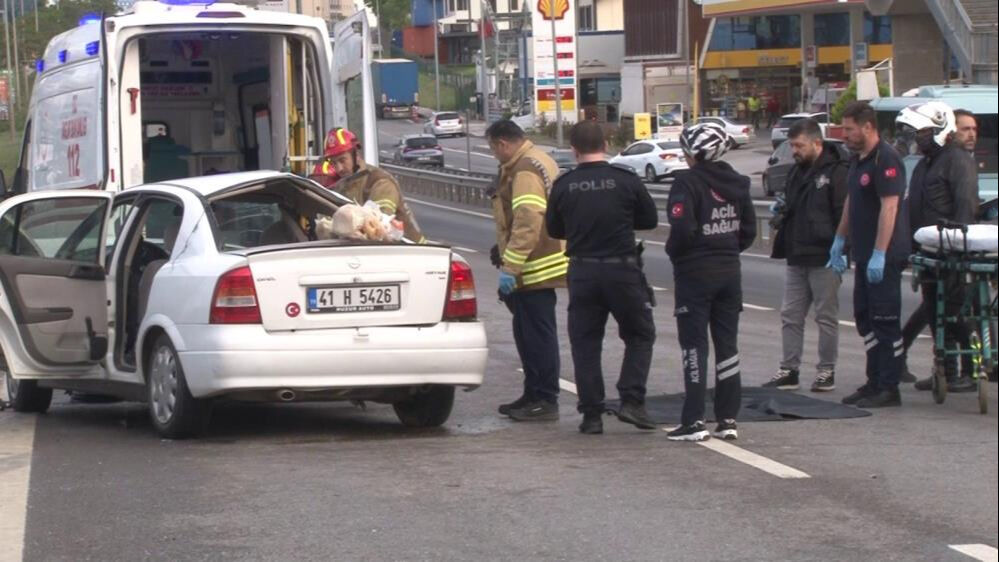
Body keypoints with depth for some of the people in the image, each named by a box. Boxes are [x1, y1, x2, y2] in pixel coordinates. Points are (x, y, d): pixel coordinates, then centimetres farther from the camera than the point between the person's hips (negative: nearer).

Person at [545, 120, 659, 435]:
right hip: (622, 270, -1)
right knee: (640, 336, 14)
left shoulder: (563, 186, -3)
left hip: (582, 271, 1)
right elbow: (650, 220, 4)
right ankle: (631, 401, 1)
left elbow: (554, 229, 8)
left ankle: (591, 414, 7)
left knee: (585, 343, 9)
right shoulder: (626, 180, -7)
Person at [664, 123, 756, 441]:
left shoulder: (688, 182, -15)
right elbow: (749, 229, 8)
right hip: (729, 271, 6)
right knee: (727, 344, 11)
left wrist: (674, 253, -5)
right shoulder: (735, 183, 6)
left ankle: (694, 422, -3)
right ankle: (728, 419, 13)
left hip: (695, 273, -6)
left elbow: (682, 228, -23)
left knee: (694, 346, -2)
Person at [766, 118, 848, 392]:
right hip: (797, 257, 8)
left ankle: (826, 370, 10)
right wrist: (780, 213, 6)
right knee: (790, 315, 9)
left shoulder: (836, 172, -11)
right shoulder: (796, 172, 16)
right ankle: (789, 370, 14)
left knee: (826, 316, 2)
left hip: (824, 258, -8)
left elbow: (844, 215, -15)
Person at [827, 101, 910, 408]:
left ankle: (889, 389, -2)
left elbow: (889, 207, -22)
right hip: (864, 254, 10)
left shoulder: (886, 160, -17)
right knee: (865, 317, 13)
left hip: (885, 256, -10)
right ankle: (875, 382, 20)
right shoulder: (857, 160, 14)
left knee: (885, 321, -6)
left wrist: (879, 254, -26)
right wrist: (839, 240, 22)